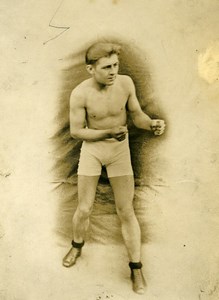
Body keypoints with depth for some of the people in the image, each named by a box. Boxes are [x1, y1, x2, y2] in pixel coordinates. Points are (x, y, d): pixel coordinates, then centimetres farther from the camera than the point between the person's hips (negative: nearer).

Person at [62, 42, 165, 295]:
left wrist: (151, 124, -27)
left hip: (120, 149, 1)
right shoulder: (80, 94, -21)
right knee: (84, 209, 8)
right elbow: (76, 131, -16)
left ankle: (136, 269, 18)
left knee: (126, 211, 3)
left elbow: (136, 114, -4)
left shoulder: (126, 83, -14)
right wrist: (108, 133, -30)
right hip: (92, 149, -1)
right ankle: (77, 246, 41)